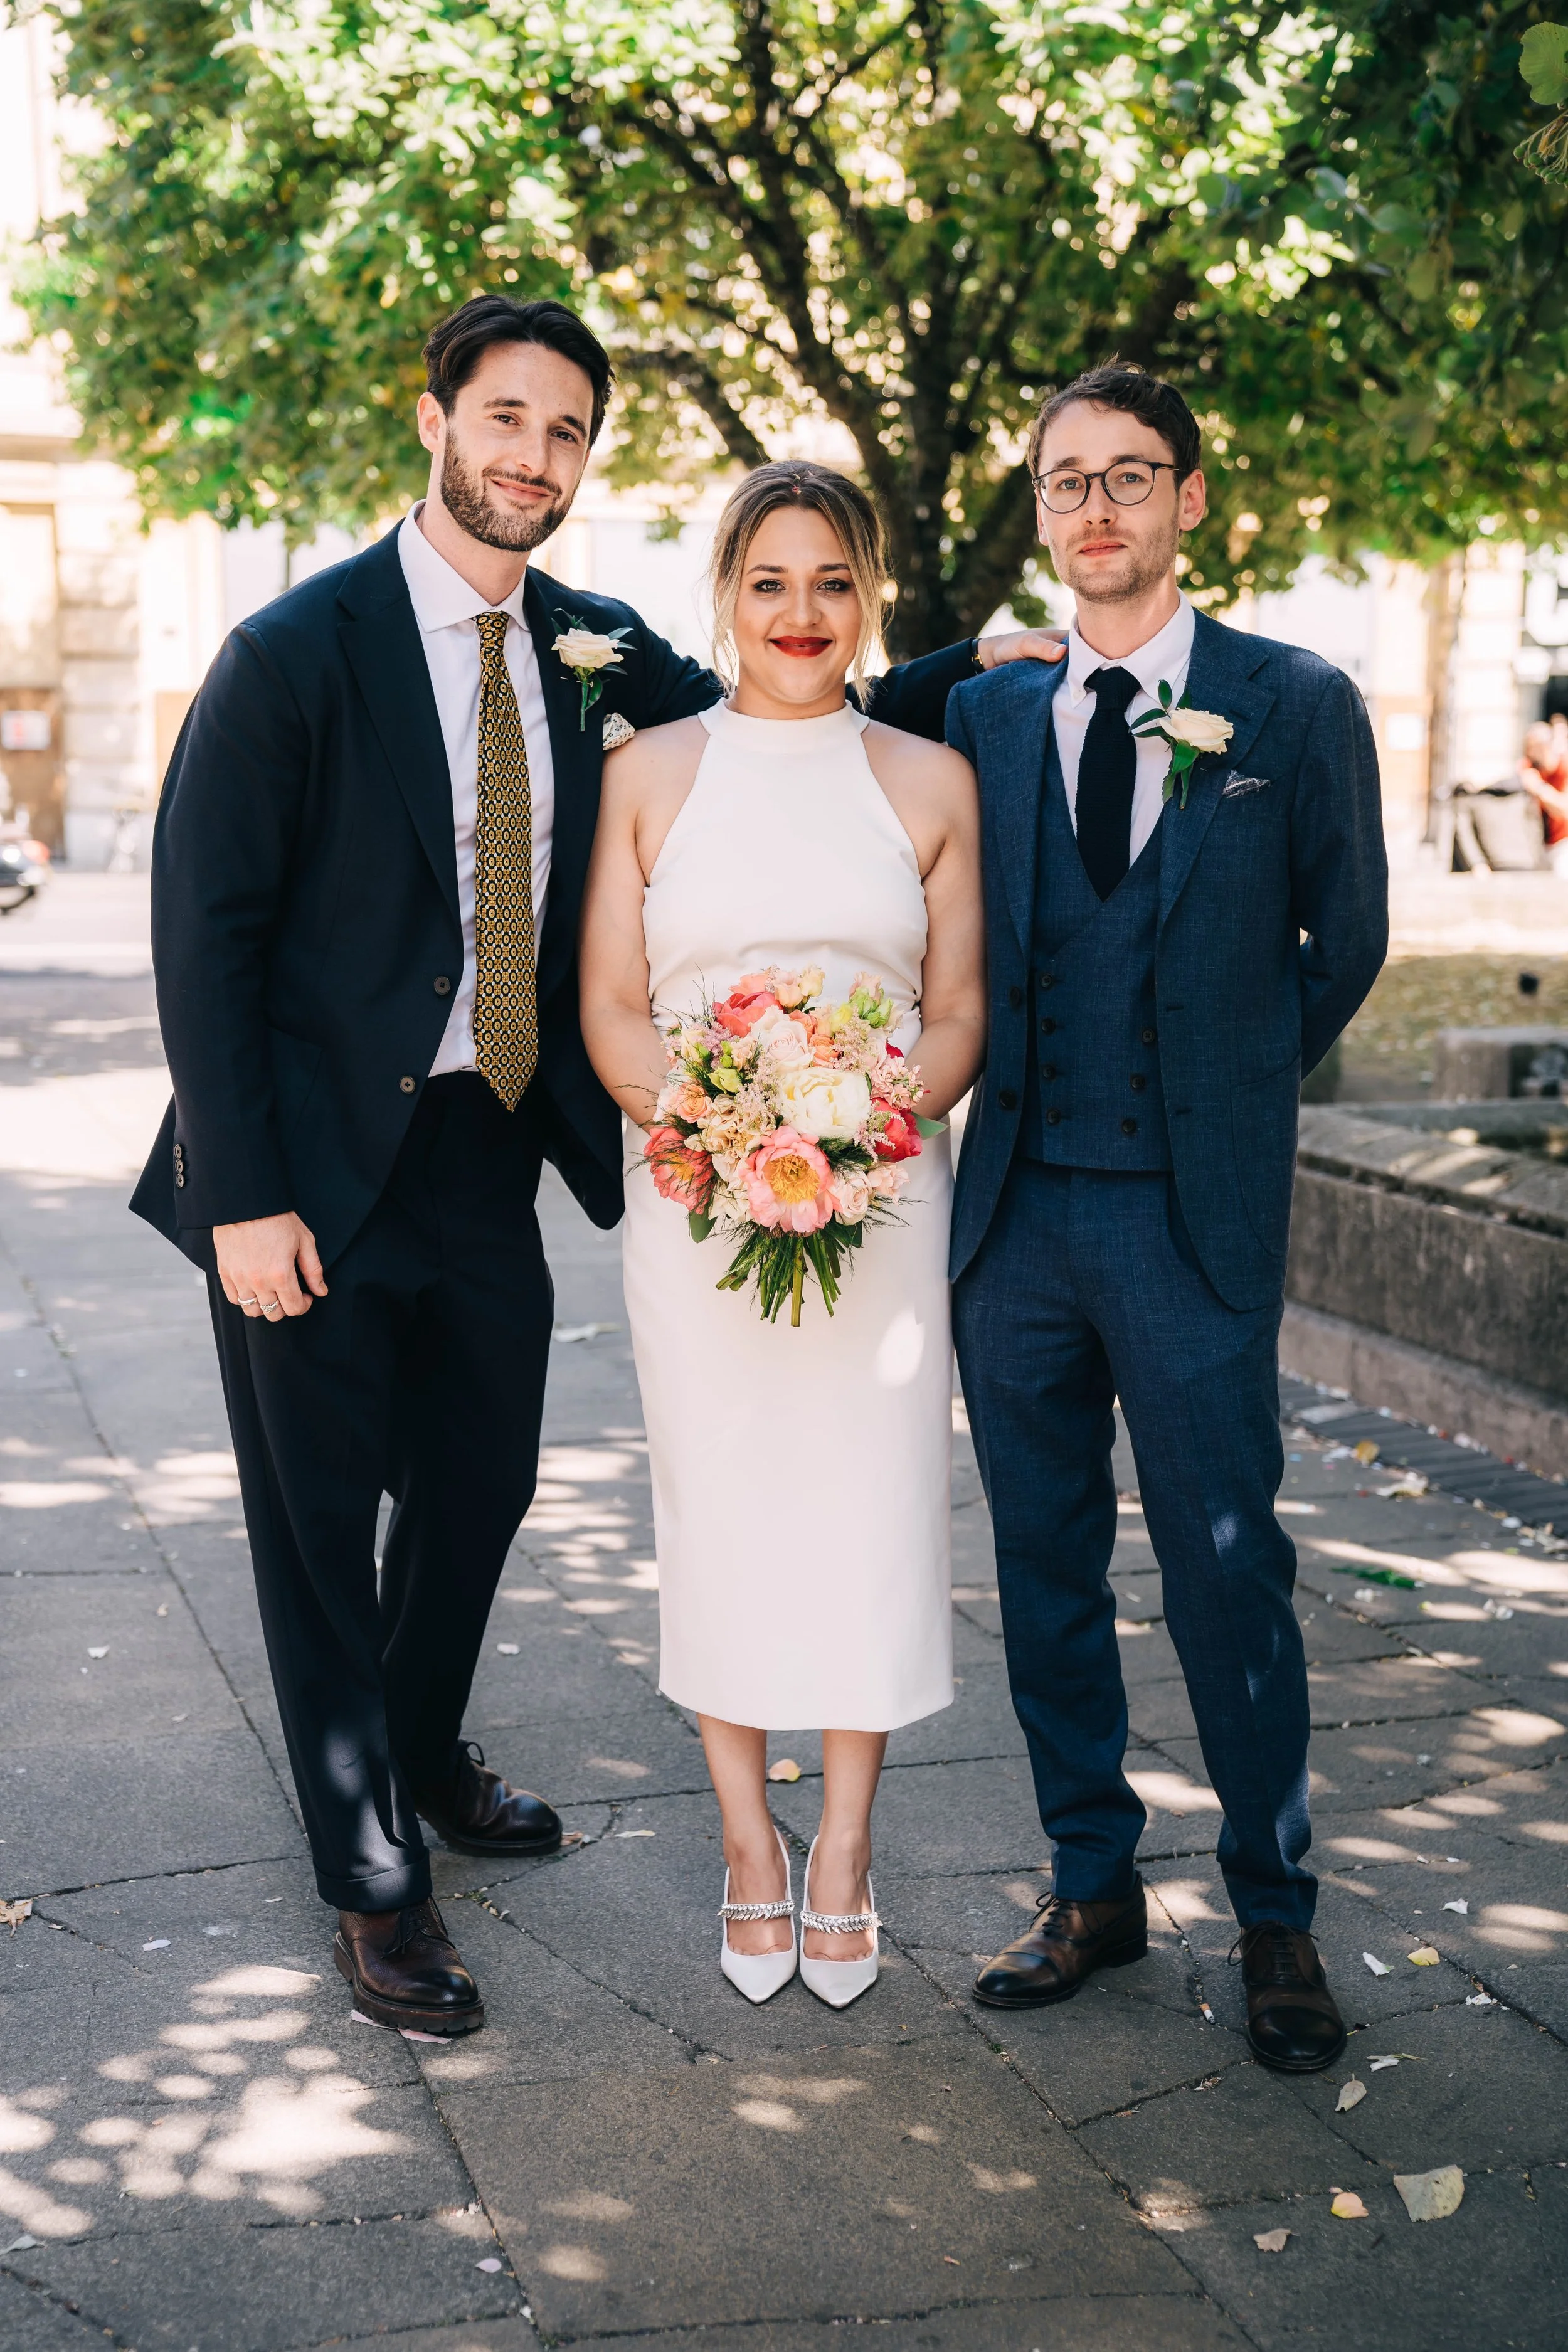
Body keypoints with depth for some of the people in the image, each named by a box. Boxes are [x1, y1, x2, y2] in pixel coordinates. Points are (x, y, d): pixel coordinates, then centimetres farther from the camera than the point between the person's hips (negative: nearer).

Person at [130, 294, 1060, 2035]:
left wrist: (967, 670, -3)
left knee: (483, 1486, 20)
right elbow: (203, 930, -14)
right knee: (323, 1522, 8)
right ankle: (371, 1874, 25)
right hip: (323, 1168, -6)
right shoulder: (297, 652, -14)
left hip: (492, 1155, 6)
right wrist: (244, 1197, -18)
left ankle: (426, 1758, 46)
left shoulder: (592, 648, 3)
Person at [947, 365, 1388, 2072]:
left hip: (1193, 1222, -3)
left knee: (1229, 1577, 1)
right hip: (1014, 1211, 3)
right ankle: (1092, 1887, 26)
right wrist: (1024, 1093, 7)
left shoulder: (1296, 706, 0)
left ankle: (1276, 1916, 19)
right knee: (1045, 1570, 11)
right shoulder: (986, 714, 7)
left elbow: (1345, 944, 9)